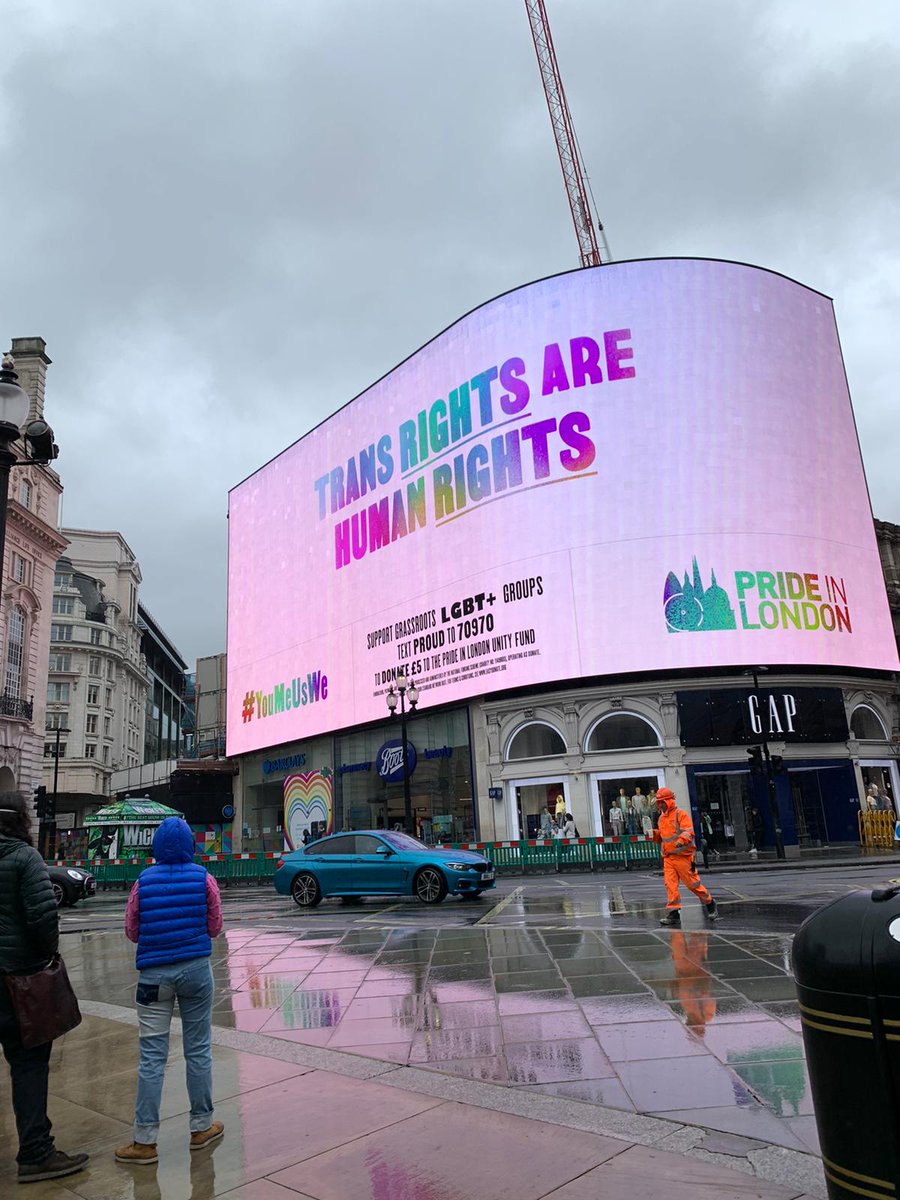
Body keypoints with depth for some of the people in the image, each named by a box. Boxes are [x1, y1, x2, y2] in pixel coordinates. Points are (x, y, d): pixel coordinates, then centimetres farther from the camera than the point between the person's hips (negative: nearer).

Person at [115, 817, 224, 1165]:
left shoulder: (143, 882, -3)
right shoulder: (204, 879, -4)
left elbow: (132, 931, 5)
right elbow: (215, 927, 2)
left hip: (154, 974, 0)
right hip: (195, 969, 0)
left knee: (152, 1056, 6)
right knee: (198, 1051, 11)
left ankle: (145, 1140, 10)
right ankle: (202, 1127, 23)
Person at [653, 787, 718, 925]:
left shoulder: (680, 814, -8)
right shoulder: (662, 817, 15)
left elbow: (689, 832, -18)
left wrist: (681, 840, -36)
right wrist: (654, 833, 4)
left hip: (682, 856, -6)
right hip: (668, 857, 7)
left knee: (693, 883, 3)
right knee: (670, 884, -3)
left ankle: (710, 904, 24)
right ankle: (673, 912, 0)